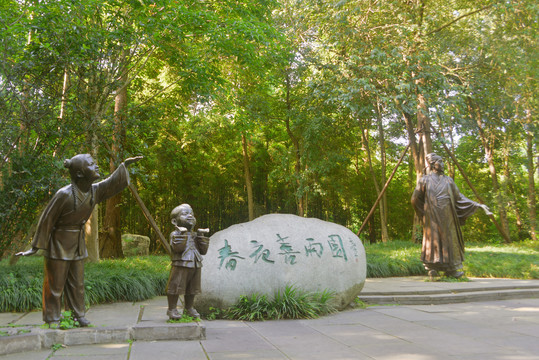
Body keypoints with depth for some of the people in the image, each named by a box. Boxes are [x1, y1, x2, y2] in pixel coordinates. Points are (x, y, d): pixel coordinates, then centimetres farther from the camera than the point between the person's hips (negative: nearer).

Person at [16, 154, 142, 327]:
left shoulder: (94, 191, -6)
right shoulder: (64, 195, -25)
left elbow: (111, 183, 13)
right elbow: (46, 220, -17)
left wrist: (125, 165, 12)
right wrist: (35, 247, -12)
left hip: (77, 243, 6)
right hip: (59, 243, -6)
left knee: (77, 282, 14)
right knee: (55, 283, 5)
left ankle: (78, 314, 25)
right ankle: (52, 319, 18)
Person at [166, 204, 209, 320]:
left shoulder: (195, 235, 15)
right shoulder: (175, 234, -5)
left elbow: (203, 251, 8)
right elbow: (177, 248, -22)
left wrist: (202, 237, -1)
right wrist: (181, 234, -26)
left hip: (195, 266, 6)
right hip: (180, 266, -6)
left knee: (192, 288, 14)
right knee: (176, 287, -4)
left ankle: (189, 308, 29)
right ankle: (172, 309, 10)